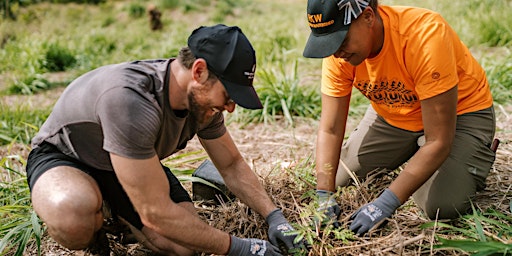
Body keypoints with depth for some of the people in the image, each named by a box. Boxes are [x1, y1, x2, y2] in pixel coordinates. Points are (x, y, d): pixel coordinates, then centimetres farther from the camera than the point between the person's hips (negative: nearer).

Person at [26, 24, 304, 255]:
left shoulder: (202, 98, -16)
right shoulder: (130, 100, -41)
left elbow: (232, 165, 1)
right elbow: (155, 214, -37)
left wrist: (274, 216, -10)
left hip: (133, 160, 6)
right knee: (75, 216, -41)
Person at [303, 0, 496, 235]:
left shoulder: (426, 37, -37)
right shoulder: (339, 50, -21)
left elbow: (439, 142, -34)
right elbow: (330, 130, -18)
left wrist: (385, 204, -37)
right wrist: (324, 196, -30)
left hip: (459, 112, -5)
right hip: (392, 115, 5)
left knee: (441, 207, -23)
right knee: (339, 180, 0)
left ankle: (479, 157, 10)